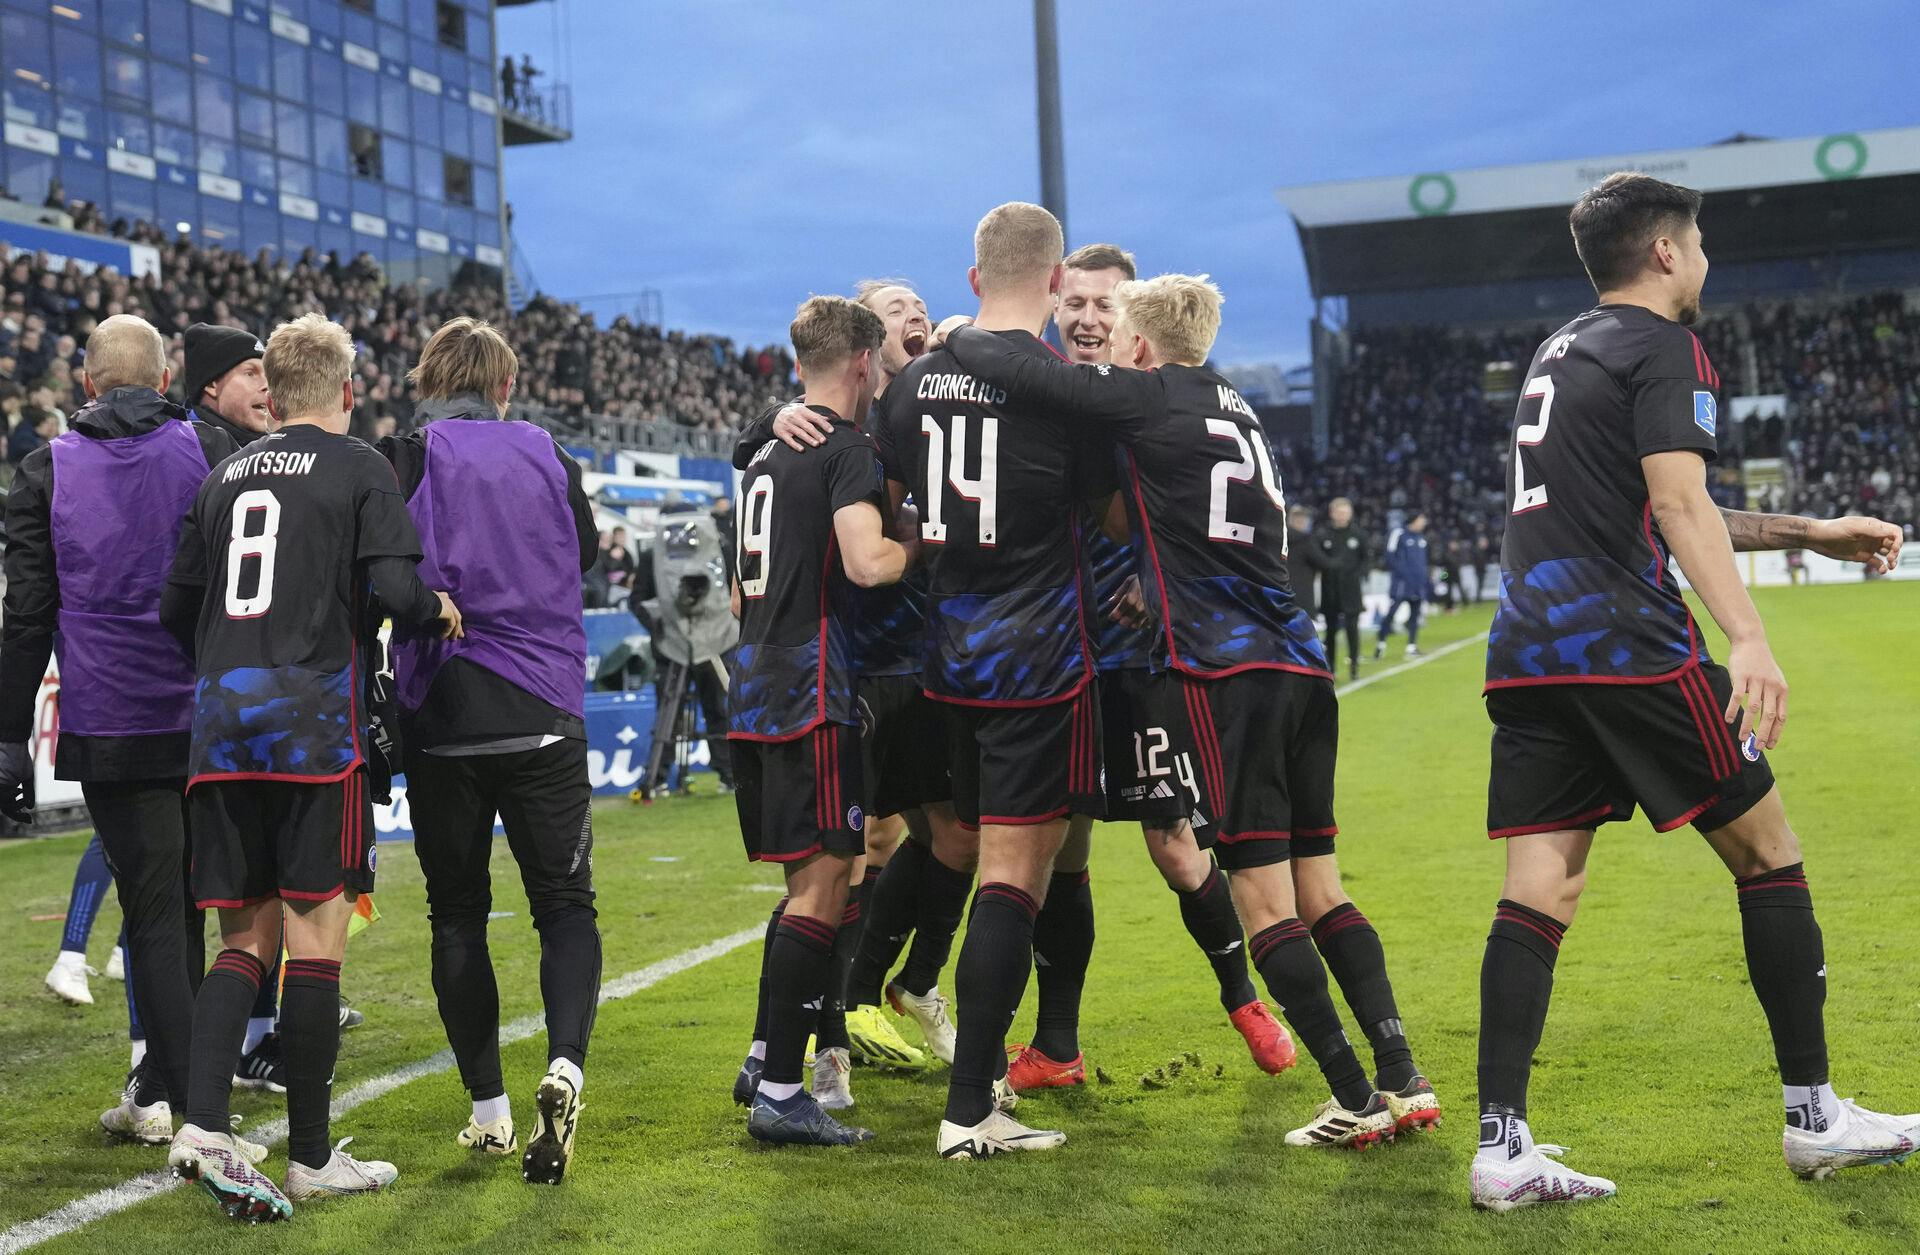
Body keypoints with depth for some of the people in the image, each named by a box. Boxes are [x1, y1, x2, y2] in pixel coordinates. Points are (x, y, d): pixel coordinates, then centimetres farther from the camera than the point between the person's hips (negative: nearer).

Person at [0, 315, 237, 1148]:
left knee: (153, 908, 3)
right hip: (213, 725, 1)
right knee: (195, 897, 11)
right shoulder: (209, 452, 2)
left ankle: (170, 1093, 4)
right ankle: (165, 1085, 19)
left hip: (108, 729, 0)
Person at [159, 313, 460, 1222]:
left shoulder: (224, 476, 16)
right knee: (316, 937, 1)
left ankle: (202, 1124, -7)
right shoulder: (360, 468, 1)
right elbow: (395, 590, -13)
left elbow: (176, 611, 16)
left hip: (218, 727, 5)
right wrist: (441, 611, 8)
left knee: (246, 937, 10)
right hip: (313, 722, -5)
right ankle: (311, 1158, 7)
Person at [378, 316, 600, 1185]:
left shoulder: (402, 461, -3)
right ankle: (565, 1064, -17)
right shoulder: (549, 457, 6)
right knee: (566, 903, 7)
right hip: (545, 716, 1)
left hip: (441, 720, -1)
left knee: (457, 913, 11)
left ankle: (488, 1109, 14)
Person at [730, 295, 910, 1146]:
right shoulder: (848, 449, -8)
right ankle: (780, 1094, -7)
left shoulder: (765, 454, 19)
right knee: (823, 881, -7)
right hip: (811, 697, -9)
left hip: (753, 692, 9)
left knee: (813, 879, 17)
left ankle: (766, 1060, 21)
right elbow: (866, 562, -23)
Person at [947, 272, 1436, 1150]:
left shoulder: (1150, 399, -1)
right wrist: (1152, 593, 34)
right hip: (1300, 665, 8)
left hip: (1224, 671, -8)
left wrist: (957, 336, 13)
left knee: (1263, 896, -3)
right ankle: (1403, 1080, 8)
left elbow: (1016, 375, -5)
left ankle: (1356, 1100, -2)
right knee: (1319, 886, 11)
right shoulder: (1236, 410, 22)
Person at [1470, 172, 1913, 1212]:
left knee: (1538, 888, 2)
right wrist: (1748, 639, -28)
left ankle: (1501, 1146, -5)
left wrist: (1807, 533, 34)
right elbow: (1679, 505, -17)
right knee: (1766, 854, 6)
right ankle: (1814, 1116, 14)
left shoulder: (1558, 353, 25)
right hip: (1626, 646, -8)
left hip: (1525, 651, 8)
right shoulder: (1665, 348, -2)